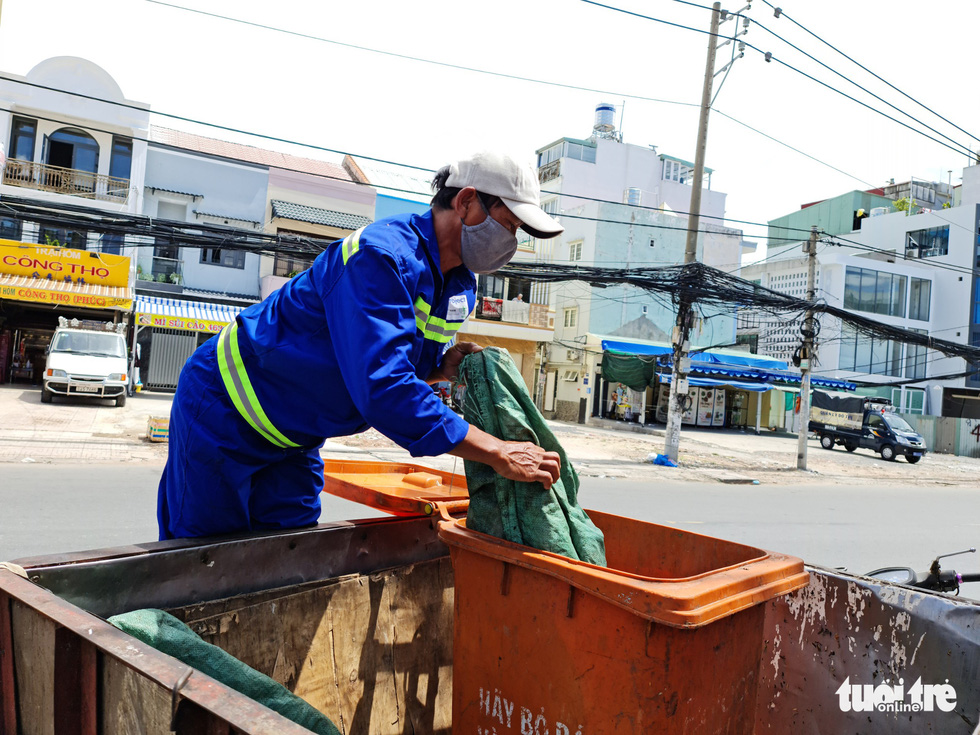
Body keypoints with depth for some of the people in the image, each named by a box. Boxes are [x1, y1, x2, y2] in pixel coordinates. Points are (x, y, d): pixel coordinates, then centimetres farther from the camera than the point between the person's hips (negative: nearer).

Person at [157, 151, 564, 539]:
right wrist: (499, 454, -37)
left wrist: (439, 369, -11)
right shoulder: (381, 255, -30)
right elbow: (381, 388, -40)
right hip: (225, 411, -8)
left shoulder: (461, 287, 0)